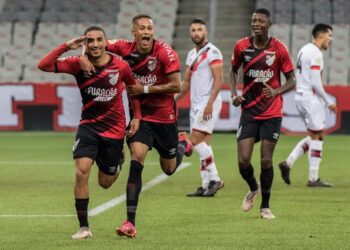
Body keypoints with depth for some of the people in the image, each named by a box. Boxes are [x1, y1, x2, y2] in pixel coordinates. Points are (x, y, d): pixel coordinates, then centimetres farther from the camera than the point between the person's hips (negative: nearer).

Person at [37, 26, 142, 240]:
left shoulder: (120, 65, -9)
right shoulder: (78, 64, -10)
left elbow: (133, 87, 10)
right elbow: (43, 65, -19)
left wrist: (137, 116, 5)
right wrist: (67, 46, -25)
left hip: (114, 129, 0)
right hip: (89, 125, 0)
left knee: (105, 182, 9)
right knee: (82, 171, -20)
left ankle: (119, 158, 47)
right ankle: (84, 227, -13)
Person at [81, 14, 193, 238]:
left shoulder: (165, 52, -19)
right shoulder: (126, 49, -9)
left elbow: (176, 86, -20)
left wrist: (144, 89, -21)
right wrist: (85, 55, -24)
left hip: (165, 116, -1)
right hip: (140, 115, 1)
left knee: (169, 168, 14)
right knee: (137, 159, -19)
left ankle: (183, 144, 52)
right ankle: (130, 223, -18)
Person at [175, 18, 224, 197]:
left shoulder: (212, 52, -8)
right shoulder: (191, 54, 17)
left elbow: (218, 80, -14)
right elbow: (187, 82, 22)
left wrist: (210, 103, -22)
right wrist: (174, 99, 11)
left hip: (208, 103, -8)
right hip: (196, 104, 8)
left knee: (196, 140, -15)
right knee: (203, 145, 5)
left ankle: (214, 179, -10)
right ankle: (207, 185, 5)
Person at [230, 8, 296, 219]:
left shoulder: (279, 49, -8)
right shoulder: (241, 46, -2)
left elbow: (292, 81, -3)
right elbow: (234, 70, 16)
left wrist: (276, 91, -23)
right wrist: (234, 93, 0)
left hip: (272, 113, -2)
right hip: (249, 112, 2)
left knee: (266, 161, -2)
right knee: (243, 161, -7)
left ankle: (265, 206, 15)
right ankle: (253, 189, 26)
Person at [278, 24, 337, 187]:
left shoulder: (304, 50, 15)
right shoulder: (315, 53, -15)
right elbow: (315, 82, -20)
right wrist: (329, 102, -13)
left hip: (300, 96, 9)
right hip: (310, 98, -9)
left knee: (314, 136, 16)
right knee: (317, 137, -2)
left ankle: (288, 163, 6)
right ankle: (313, 178, 0)